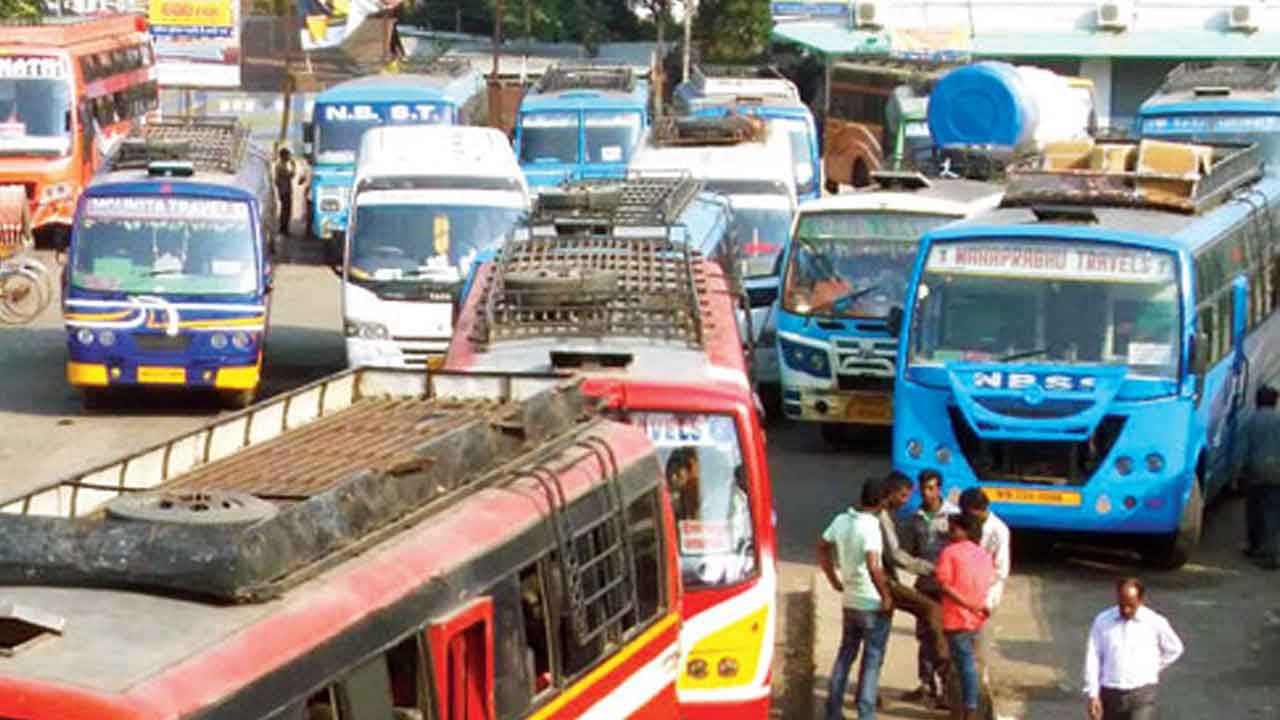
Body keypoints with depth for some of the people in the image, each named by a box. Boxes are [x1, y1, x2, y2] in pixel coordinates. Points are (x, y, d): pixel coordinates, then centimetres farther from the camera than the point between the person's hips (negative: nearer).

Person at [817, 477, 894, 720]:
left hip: (850, 601, 7)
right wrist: (886, 597, -20)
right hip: (873, 604, -7)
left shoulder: (841, 520, 0)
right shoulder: (871, 527, -22)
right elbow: (873, 567, -32)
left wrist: (834, 580, 20)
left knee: (845, 654, 18)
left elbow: (822, 548, 12)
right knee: (872, 660, 4)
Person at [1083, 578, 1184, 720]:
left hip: (1142, 696, -2)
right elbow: (1093, 659, -1)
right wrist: (1092, 695, -5)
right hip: (1110, 695, 2)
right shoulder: (1102, 621, -1)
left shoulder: (1155, 622, -4)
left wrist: (1154, 669, 11)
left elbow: (1174, 649, 13)